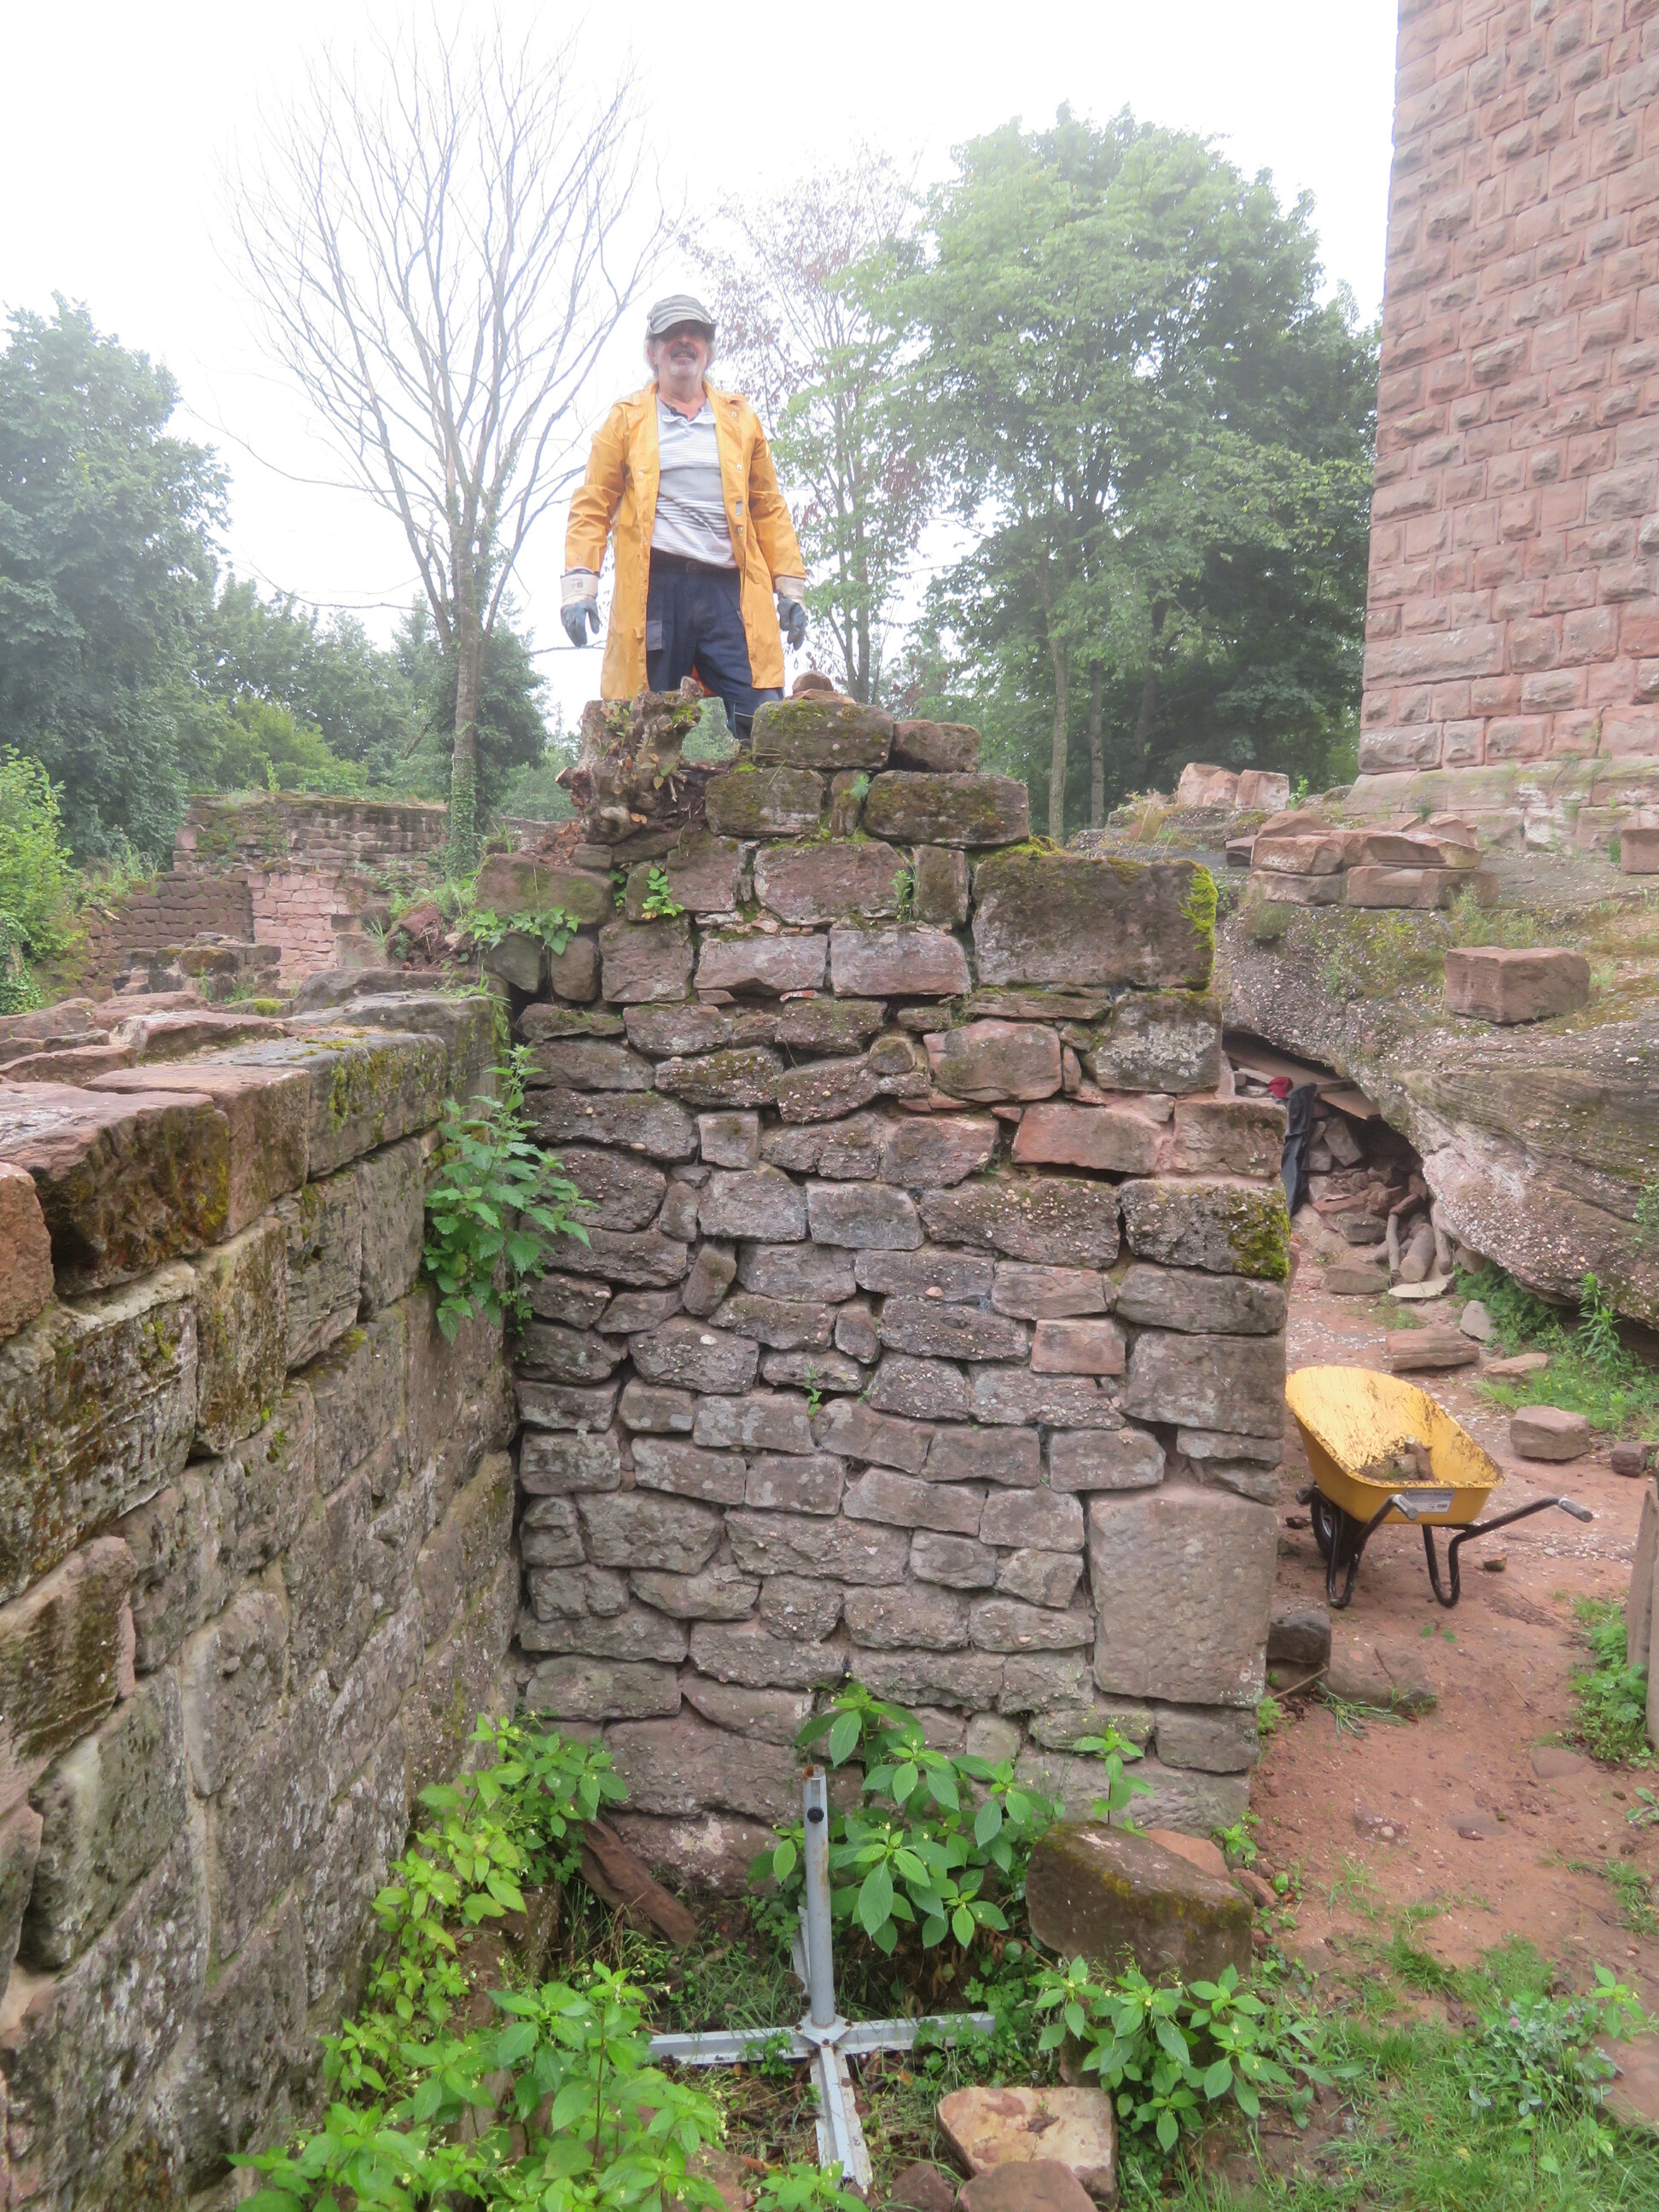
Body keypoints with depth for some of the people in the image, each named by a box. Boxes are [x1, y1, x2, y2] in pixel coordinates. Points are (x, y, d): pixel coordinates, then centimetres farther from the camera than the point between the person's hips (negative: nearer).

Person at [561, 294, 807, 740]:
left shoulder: (741, 419, 21)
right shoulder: (626, 419, 15)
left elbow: (769, 508, 21)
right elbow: (592, 506, 11)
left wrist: (790, 587, 12)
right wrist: (579, 585, -3)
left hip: (730, 591, 2)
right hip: (654, 588, -1)